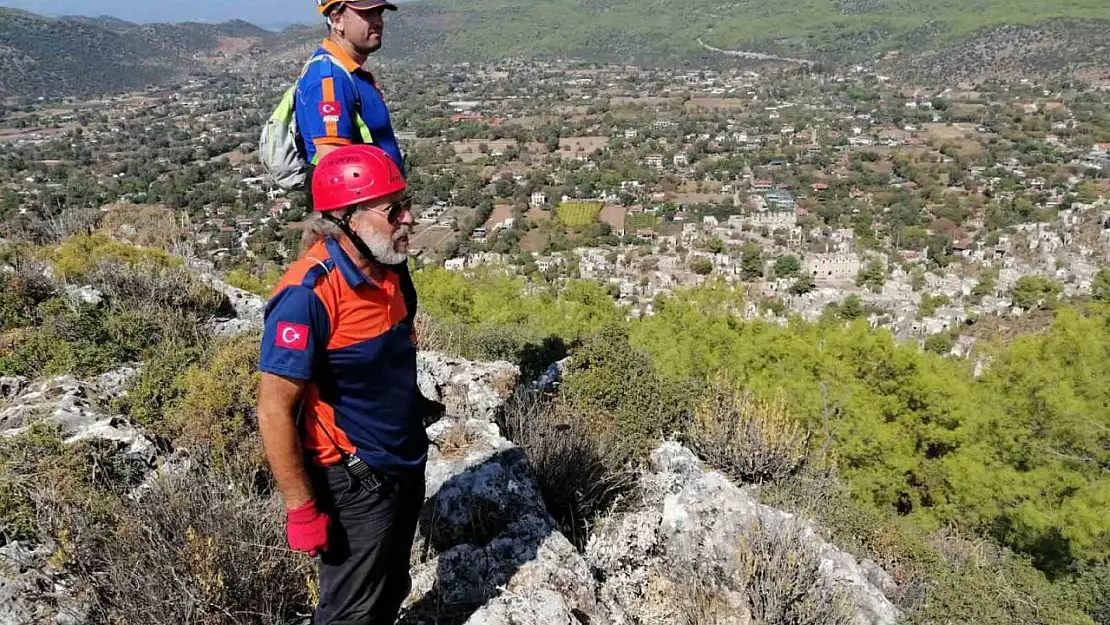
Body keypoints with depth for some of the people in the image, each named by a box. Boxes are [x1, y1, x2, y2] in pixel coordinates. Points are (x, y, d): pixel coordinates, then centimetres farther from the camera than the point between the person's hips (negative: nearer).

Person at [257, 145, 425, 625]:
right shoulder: (310, 293, -27)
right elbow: (275, 411, -24)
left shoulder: (383, 269, -2)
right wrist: (302, 509, -20)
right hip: (355, 485, -7)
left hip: (405, 467, 8)